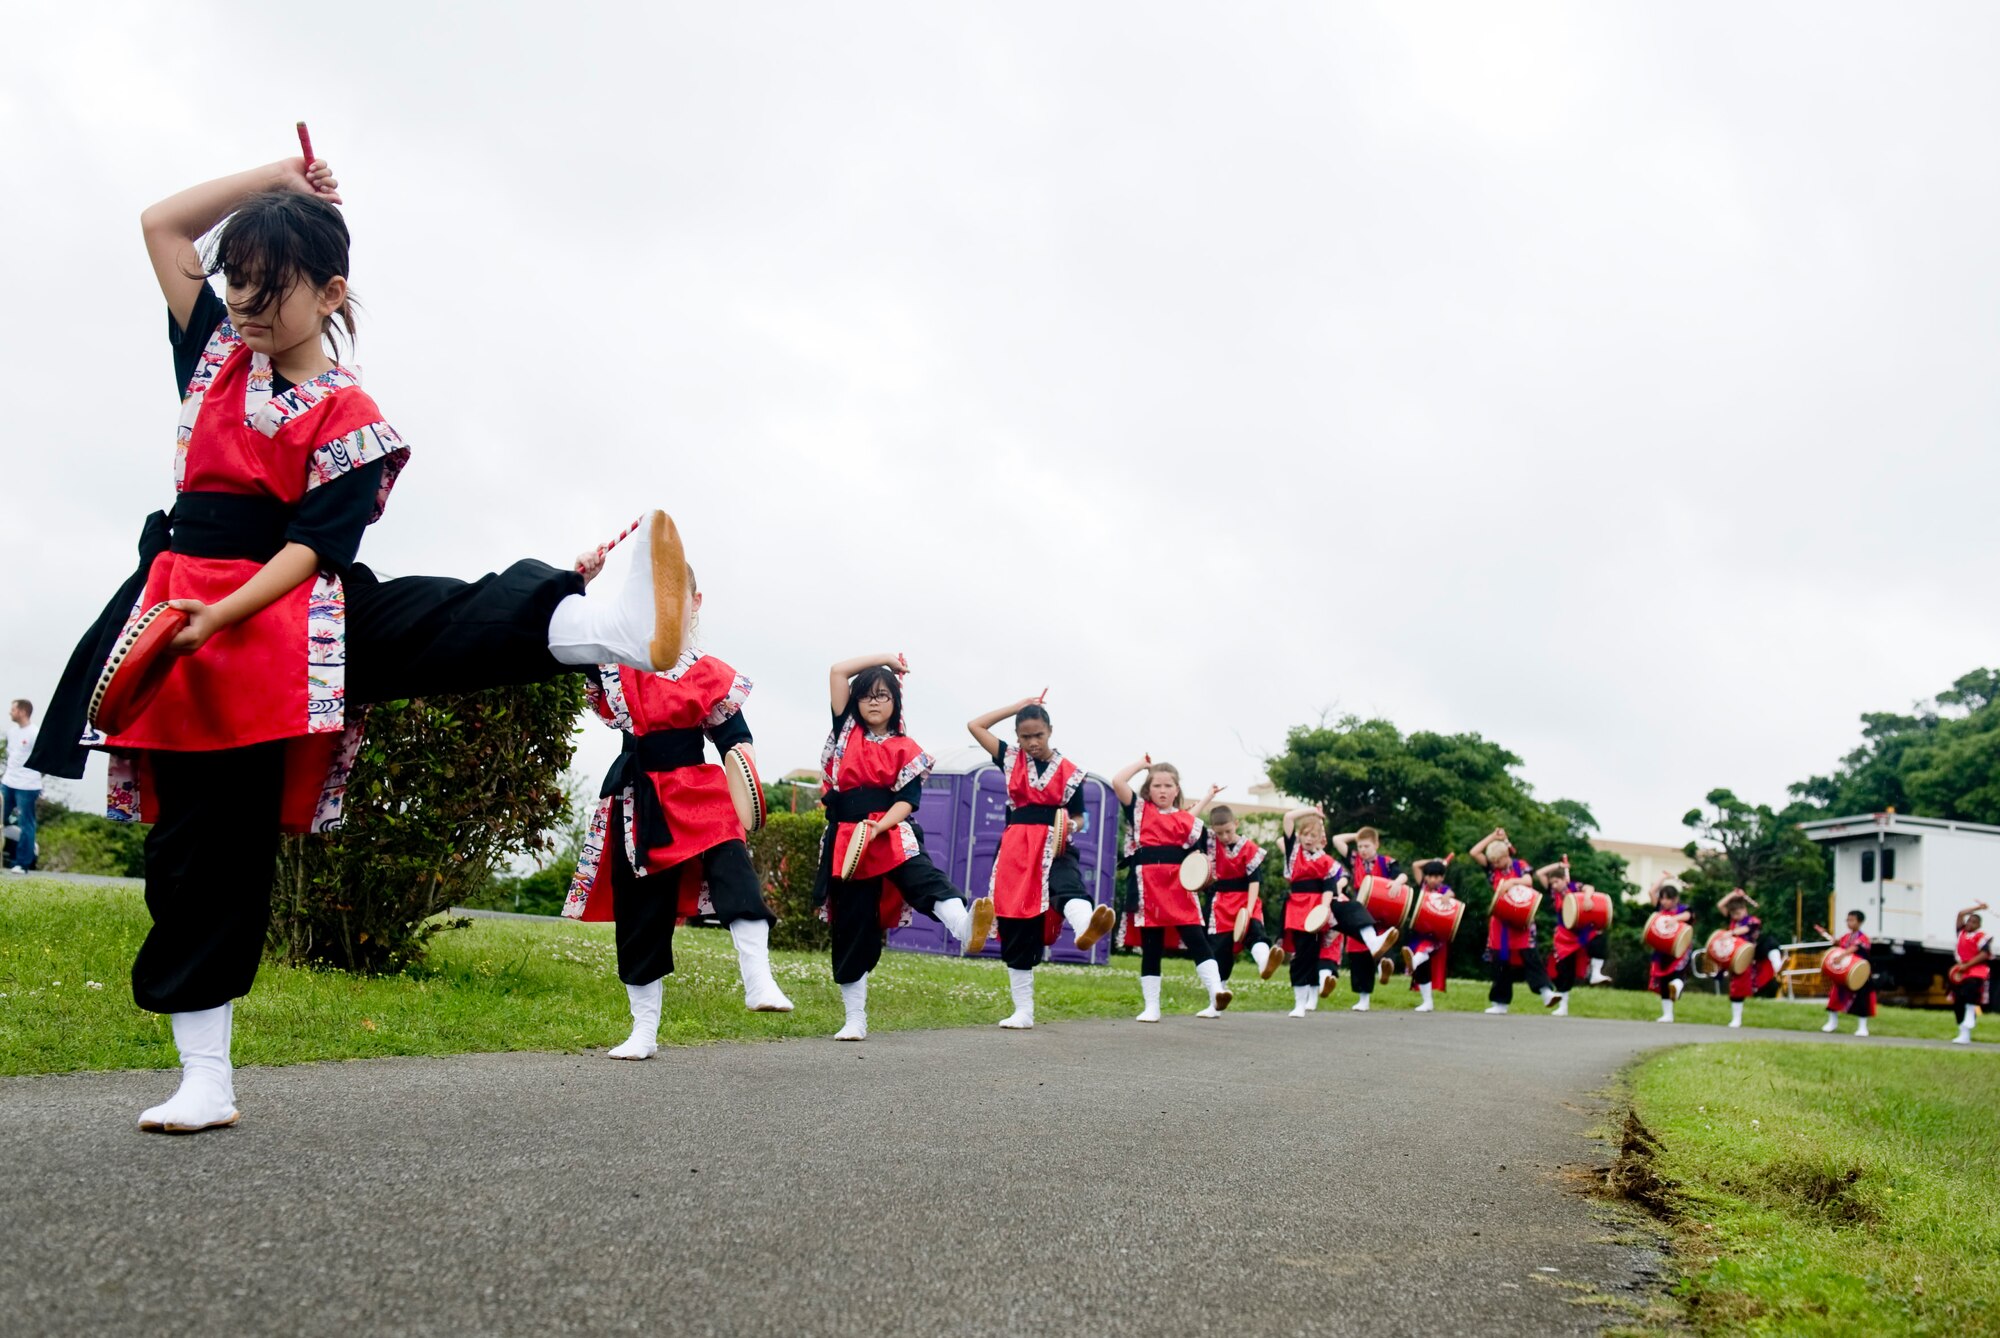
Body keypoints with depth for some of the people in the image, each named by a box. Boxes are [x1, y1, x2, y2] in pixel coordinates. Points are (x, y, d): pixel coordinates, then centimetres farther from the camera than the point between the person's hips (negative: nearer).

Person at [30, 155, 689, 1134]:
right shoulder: (217, 352, 12)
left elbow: (314, 546, -13)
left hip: (295, 614, -4)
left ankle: (609, 624, -63)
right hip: (189, 629, 4)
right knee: (201, 841, 4)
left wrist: (220, 614, -26)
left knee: (449, 621, -35)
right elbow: (162, 225, 16)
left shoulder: (348, 419, -5)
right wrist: (280, 177, 10)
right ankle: (205, 1080, 9)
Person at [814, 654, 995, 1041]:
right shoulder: (846, 731, 14)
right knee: (851, 929, 4)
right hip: (846, 839, 3)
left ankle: (966, 929, -63)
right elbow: (838, 671, 9)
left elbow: (908, 798, -3)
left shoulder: (905, 748, 7)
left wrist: (878, 827, -20)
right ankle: (855, 1019, 11)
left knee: (924, 879, -32)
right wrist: (886, 658, 13)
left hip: (892, 834, -2)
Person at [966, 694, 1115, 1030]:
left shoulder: (1069, 771, 3)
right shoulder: (1011, 760, 11)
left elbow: (1078, 816, 11)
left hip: (1053, 846, -3)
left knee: (1067, 883, -38)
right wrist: (1018, 706, 10)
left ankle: (1086, 926, -74)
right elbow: (975, 725, 13)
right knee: (1016, 930, 3)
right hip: (1016, 848, 3)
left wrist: (1070, 826, -13)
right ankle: (1023, 1011, 11)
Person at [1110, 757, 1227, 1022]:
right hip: (1148, 888, 0)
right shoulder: (1139, 810, 8)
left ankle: (1216, 994, -17)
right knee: (1150, 948, 5)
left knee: (1196, 940, -10)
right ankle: (1151, 1007, 10)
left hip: (1178, 888, 0)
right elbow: (1117, 782, -3)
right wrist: (1142, 764, 8)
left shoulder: (1187, 820, 11)